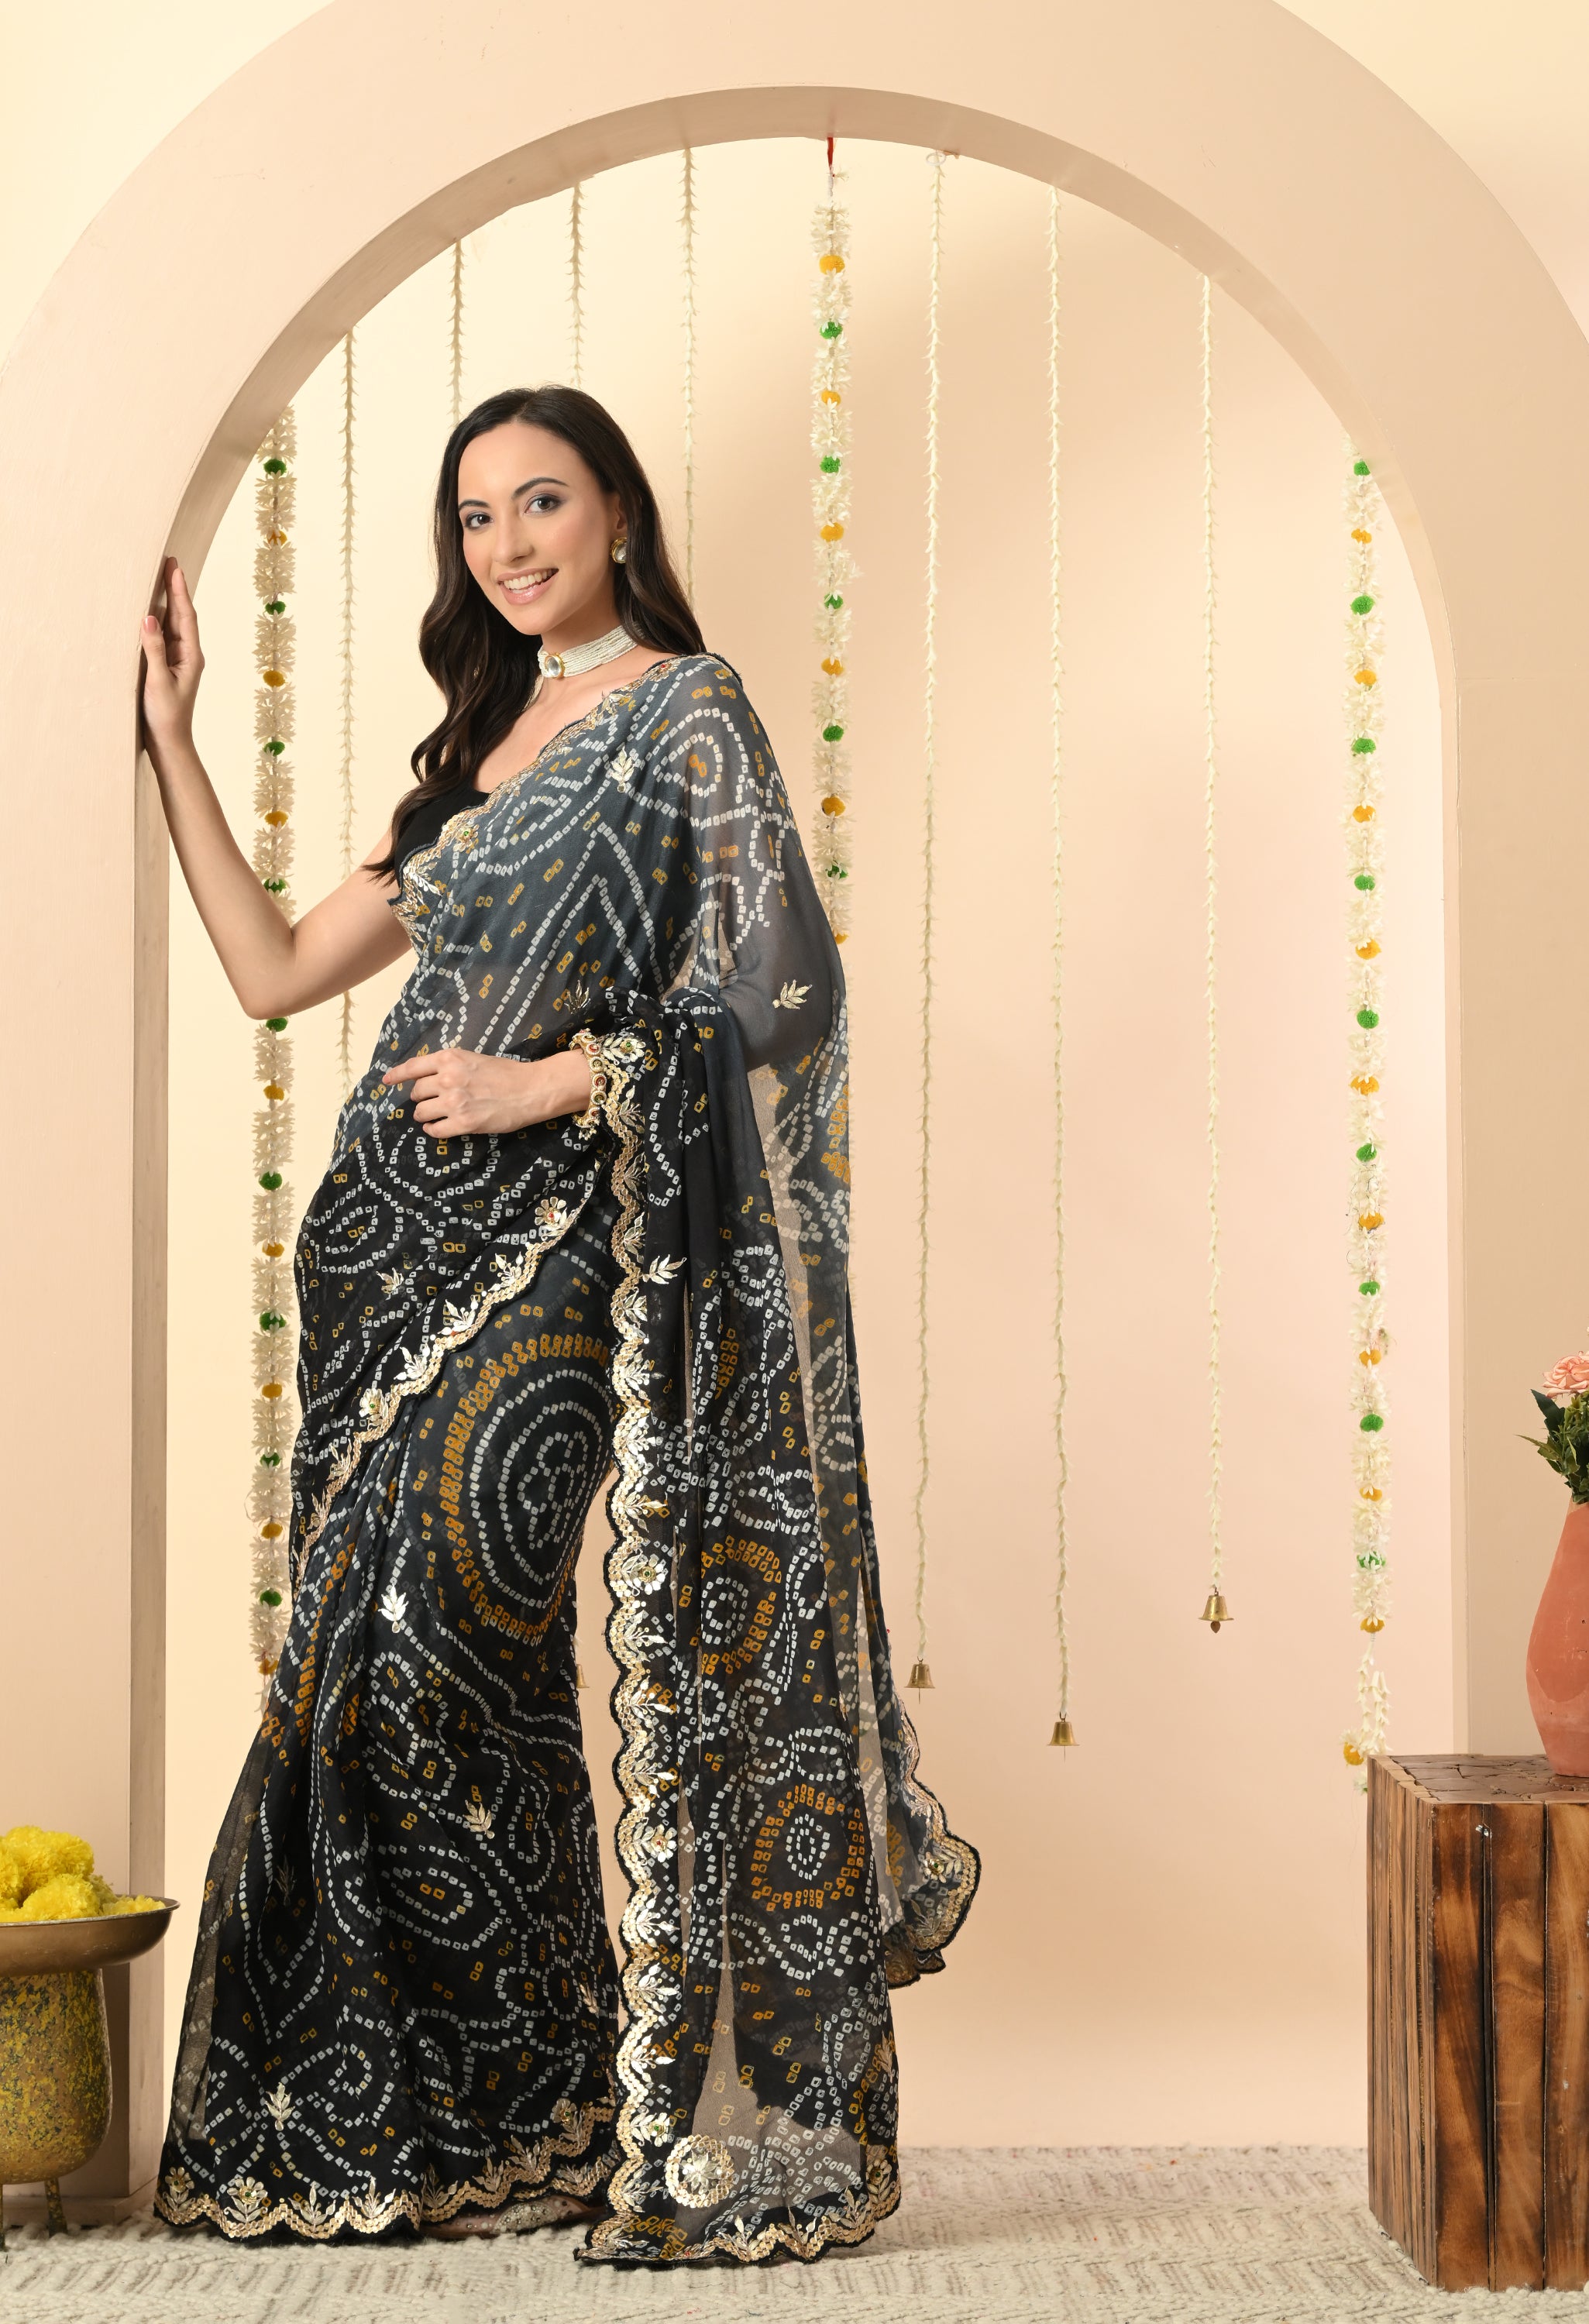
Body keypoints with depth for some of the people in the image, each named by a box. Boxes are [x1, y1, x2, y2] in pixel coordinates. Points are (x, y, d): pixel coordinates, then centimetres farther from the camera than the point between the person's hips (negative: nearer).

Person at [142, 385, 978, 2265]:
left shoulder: (687, 711, -1)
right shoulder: (483, 745, 21)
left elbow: (779, 993, -10)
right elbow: (279, 971, 19)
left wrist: (555, 1081, -13)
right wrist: (173, 747, 19)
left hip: (551, 1239, -7)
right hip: (399, 1234, 7)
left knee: (427, 1635, -13)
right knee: (380, 1653, 5)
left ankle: (493, 2119, 0)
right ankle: (418, 2118, 15)